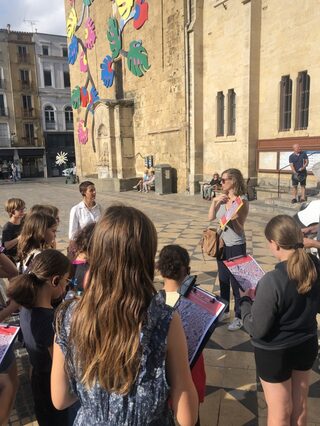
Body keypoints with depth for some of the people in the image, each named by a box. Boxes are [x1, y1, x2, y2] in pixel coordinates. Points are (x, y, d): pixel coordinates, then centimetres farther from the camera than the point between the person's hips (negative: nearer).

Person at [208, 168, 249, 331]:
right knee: (223, 280, 19)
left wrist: (232, 217, -34)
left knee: (236, 282, 5)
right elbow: (210, 218, 2)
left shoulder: (242, 201, -16)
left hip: (236, 246, -6)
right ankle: (224, 310, 37)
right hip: (222, 244, 7)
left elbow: (239, 229, -17)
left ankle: (239, 317, 21)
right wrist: (215, 201, -8)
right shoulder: (222, 198, 1)